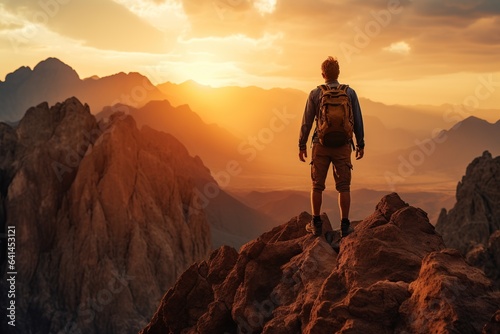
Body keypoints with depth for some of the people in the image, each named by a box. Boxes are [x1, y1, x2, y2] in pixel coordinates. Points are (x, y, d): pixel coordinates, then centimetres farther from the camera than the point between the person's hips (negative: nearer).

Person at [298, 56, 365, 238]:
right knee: (343, 187, 5)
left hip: (321, 145, 0)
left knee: (317, 185, 10)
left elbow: (306, 122, 0)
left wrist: (302, 145, 9)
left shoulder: (315, 94, -2)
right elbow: (357, 121, 2)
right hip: (343, 145, 0)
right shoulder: (350, 93, 0)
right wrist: (360, 145, 10)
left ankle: (316, 224, 14)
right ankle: (345, 226, 5)